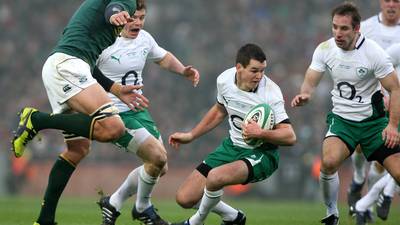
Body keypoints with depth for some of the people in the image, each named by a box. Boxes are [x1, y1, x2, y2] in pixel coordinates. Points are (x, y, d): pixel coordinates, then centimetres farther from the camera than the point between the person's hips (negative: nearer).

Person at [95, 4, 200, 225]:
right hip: (115, 114, -8)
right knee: (157, 157, -18)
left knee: (160, 167, 7)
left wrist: (184, 70, 7)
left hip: (138, 110, 8)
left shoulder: (144, 39, 4)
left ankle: (112, 204, 25)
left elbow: (163, 57, 24)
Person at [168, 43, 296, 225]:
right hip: (232, 146, 6)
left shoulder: (271, 92, -22)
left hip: (262, 154, -6)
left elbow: (290, 137, -22)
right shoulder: (224, 80, -6)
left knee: (215, 177, -35)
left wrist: (261, 133, -38)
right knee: (185, 198, -2)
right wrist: (190, 135, 20)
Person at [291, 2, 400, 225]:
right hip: (342, 119, 2)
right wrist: (304, 94, -25)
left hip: (373, 119, -2)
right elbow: (311, 82, -1)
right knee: (329, 161, -25)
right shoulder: (324, 49, -7)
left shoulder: (374, 52, -17)